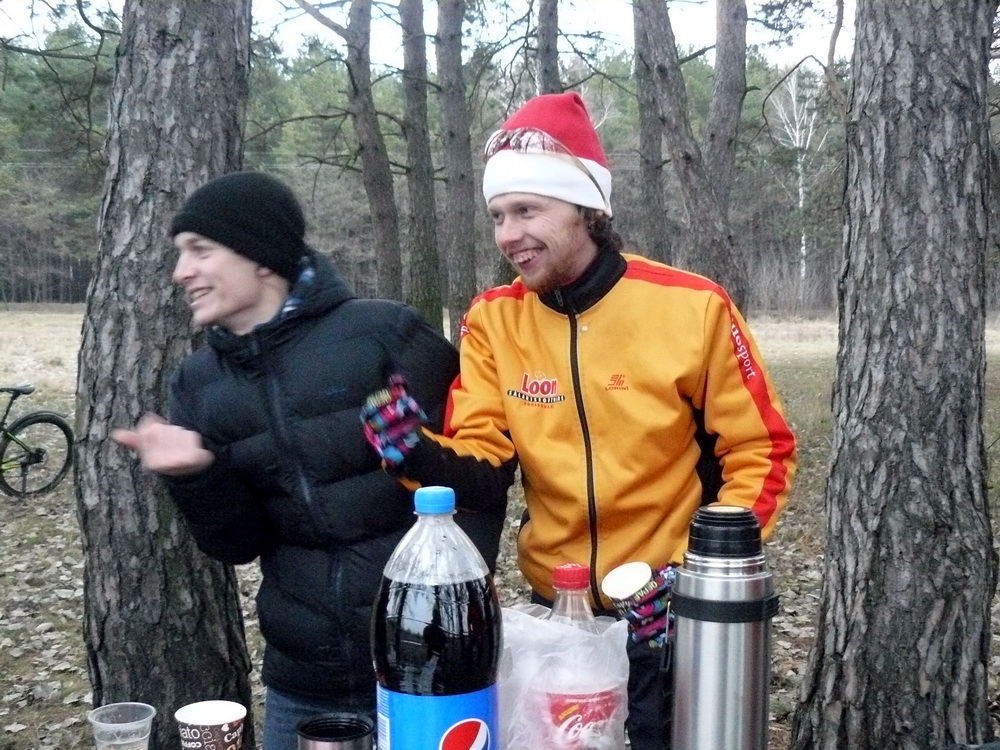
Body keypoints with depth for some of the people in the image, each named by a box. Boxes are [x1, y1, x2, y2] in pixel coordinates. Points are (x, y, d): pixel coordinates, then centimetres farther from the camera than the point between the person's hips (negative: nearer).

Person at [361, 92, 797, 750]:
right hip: (554, 615, 3)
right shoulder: (494, 320, -4)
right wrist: (421, 456, -28)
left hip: (668, 616, -3)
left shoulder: (693, 307, -13)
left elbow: (761, 453, -6)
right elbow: (481, 468, -6)